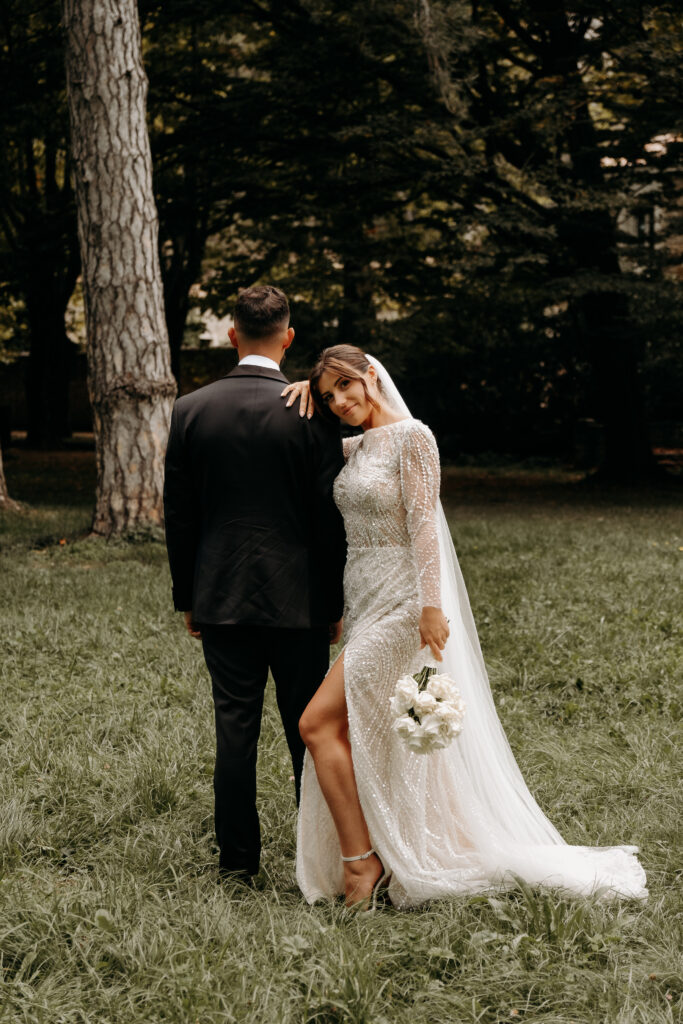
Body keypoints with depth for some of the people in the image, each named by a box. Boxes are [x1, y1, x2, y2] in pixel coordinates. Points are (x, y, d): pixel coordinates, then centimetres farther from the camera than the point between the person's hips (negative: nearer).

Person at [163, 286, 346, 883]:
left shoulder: (190, 411, -1)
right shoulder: (312, 413, -9)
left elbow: (178, 515, 4)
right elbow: (330, 515, -7)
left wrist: (188, 597, 13)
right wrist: (336, 602, 3)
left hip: (221, 598, 2)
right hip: (298, 599, -2)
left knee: (235, 727, 7)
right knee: (308, 730, 8)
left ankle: (239, 858, 12)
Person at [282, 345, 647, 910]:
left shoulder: (411, 437, -10)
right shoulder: (354, 447, 13)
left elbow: (423, 524, -15)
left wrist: (431, 606, -21)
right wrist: (307, 395, 11)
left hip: (400, 604, -8)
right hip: (366, 605, 8)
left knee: (318, 723, -12)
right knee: (385, 739, 9)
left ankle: (360, 859, -5)